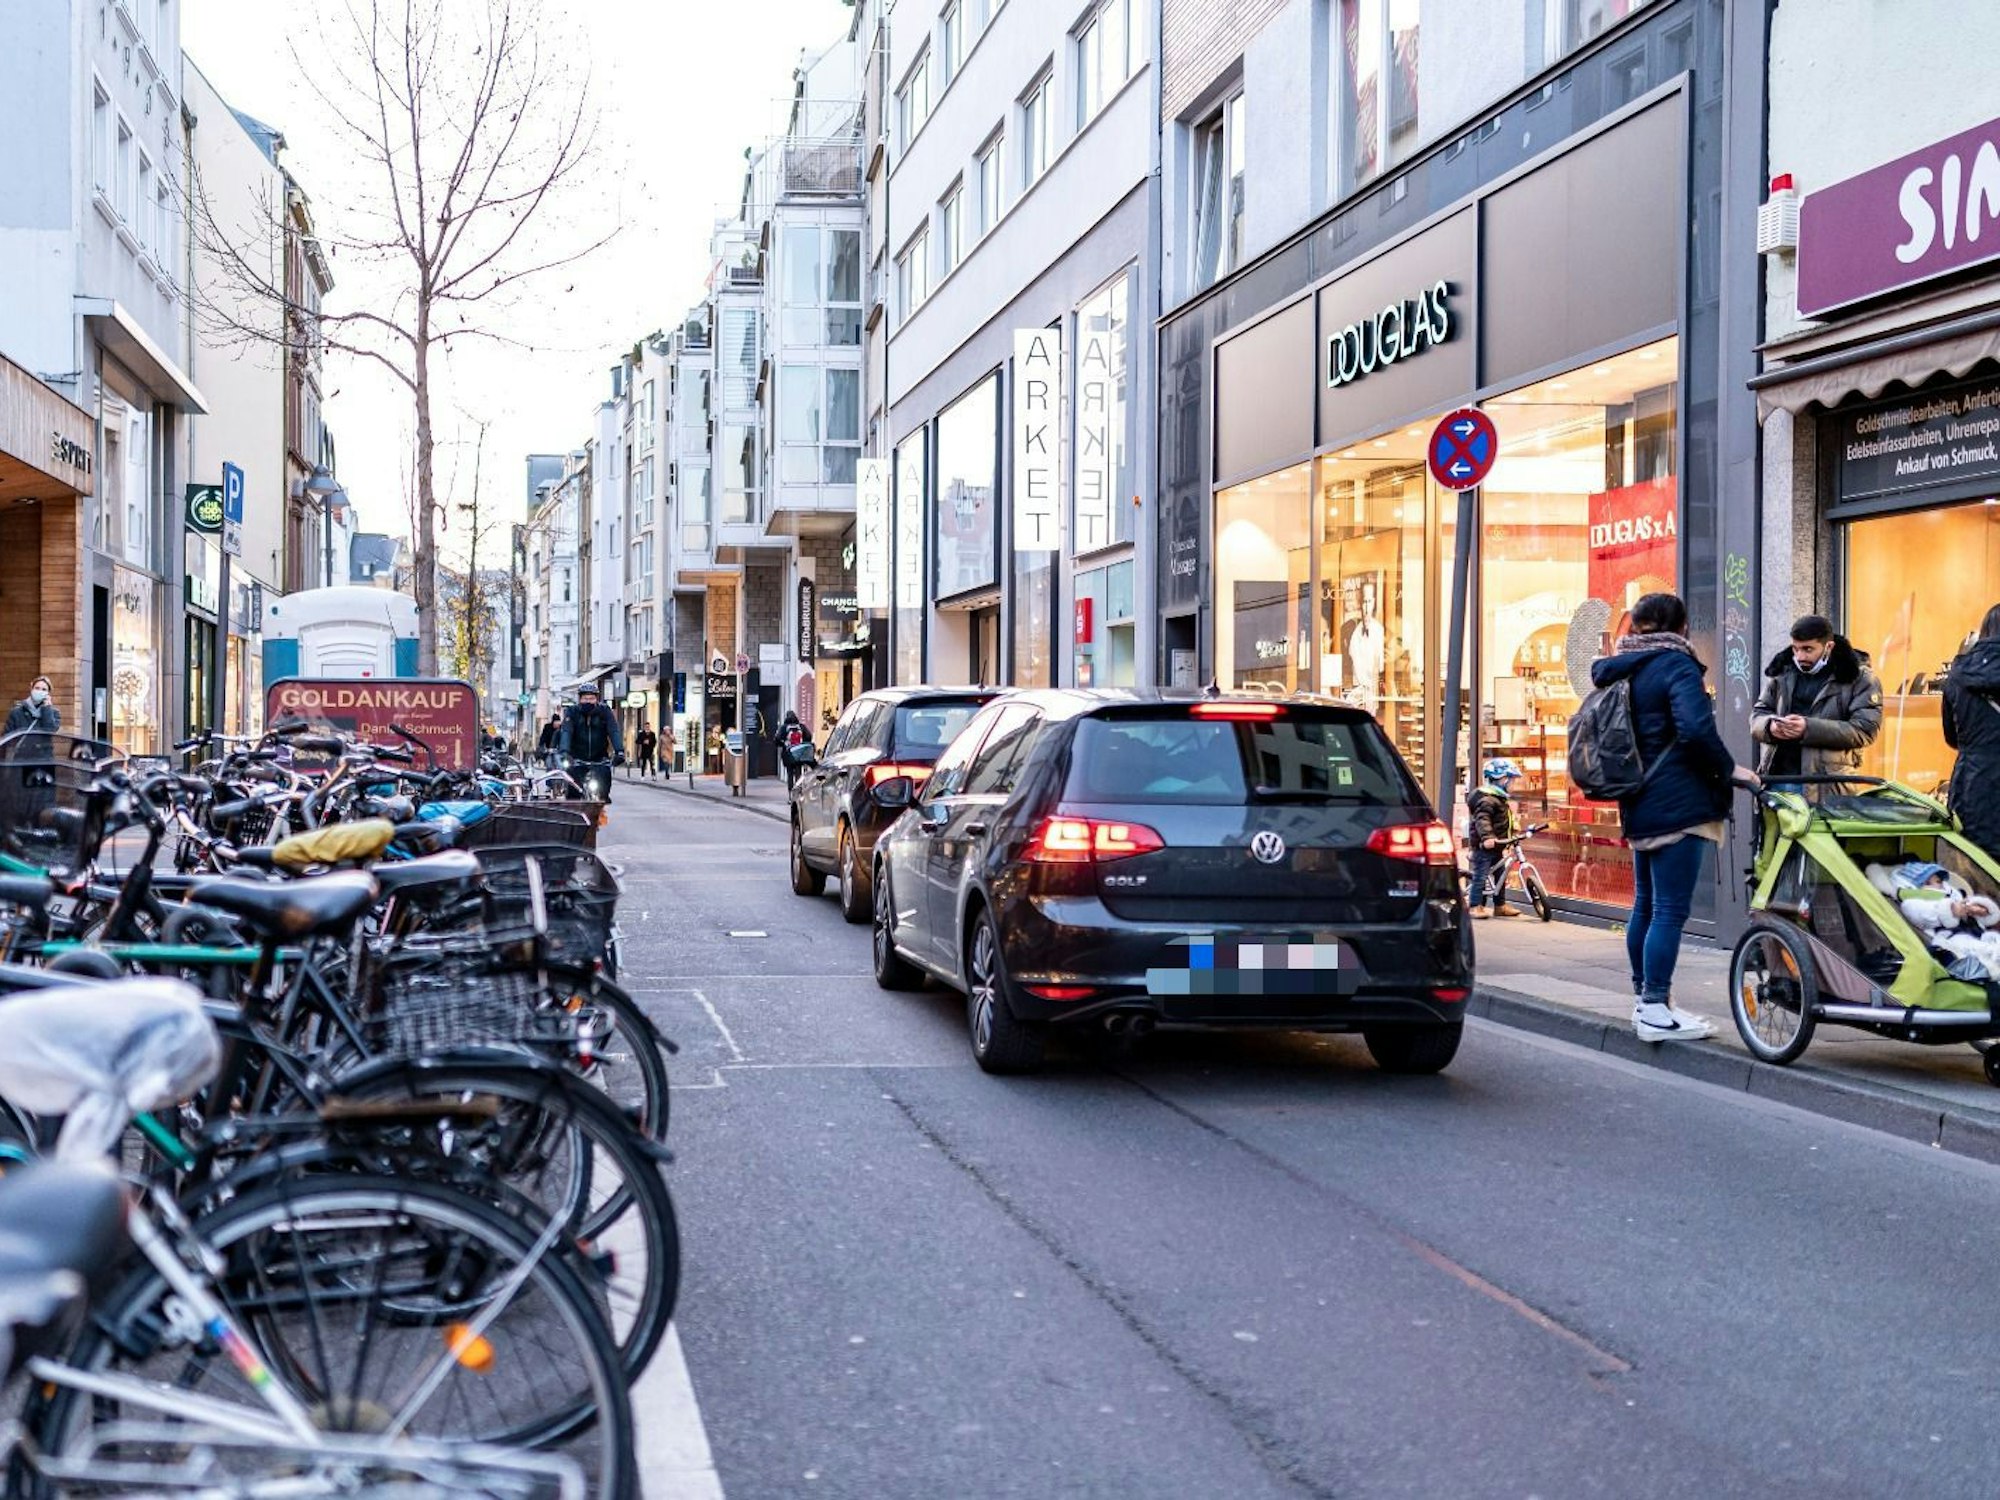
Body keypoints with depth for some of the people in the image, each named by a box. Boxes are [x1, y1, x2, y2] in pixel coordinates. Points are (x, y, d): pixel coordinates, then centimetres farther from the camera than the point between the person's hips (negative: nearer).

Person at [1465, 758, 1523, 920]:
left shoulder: (1501, 798, 15)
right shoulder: (1487, 799, -19)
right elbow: (1482, 820, -32)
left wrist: (1511, 835, 33)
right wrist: (1487, 837, -45)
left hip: (1495, 845, 10)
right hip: (1484, 846, -10)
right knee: (1482, 875, -9)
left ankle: (1500, 905, 22)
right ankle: (1476, 906, -6)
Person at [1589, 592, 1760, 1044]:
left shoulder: (1619, 671, 13)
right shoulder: (1677, 666, -11)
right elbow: (1696, 730, -24)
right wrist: (1729, 769, -12)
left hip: (1638, 806, 9)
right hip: (1678, 804, -9)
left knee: (1646, 905, 16)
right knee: (1671, 909, -8)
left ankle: (1644, 1001, 23)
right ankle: (1656, 1011, -9)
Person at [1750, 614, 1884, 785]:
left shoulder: (1858, 677, 0)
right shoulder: (1783, 671, 15)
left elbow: (1865, 730, -10)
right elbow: (1758, 714, 19)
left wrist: (1809, 728, -20)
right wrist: (1770, 726, -8)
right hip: (1776, 776, 5)